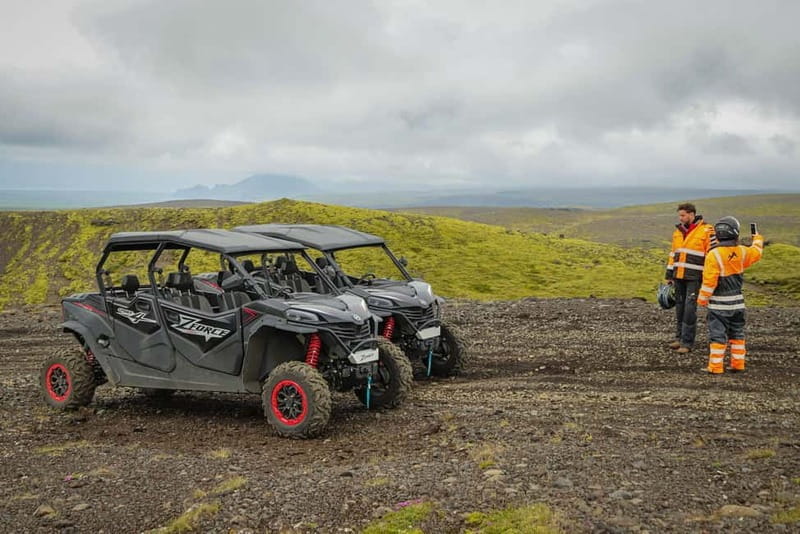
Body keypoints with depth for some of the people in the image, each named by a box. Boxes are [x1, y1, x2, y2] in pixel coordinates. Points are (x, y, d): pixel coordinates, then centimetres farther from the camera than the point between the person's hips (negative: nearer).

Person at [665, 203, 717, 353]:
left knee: (690, 308, -7)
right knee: (679, 307, 11)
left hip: (694, 277, -6)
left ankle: (687, 342, -2)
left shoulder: (706, 231, -8)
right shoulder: (678, 232, 13)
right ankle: (679, 337, 22)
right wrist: (669, 275, 17)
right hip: (679, 277, 6)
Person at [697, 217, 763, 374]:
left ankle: (715, 366, -3)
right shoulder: (742, 252, -1)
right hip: (737, 301, 5)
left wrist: (702, 298, -5)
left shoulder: (714, 255, -18)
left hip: (719, 303, -5)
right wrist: (758, 239, 44)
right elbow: (756, 252, 23)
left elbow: (709, 281, -17)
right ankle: (738, 364, 20)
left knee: (717, 334, -3)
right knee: (737, 333, 15)